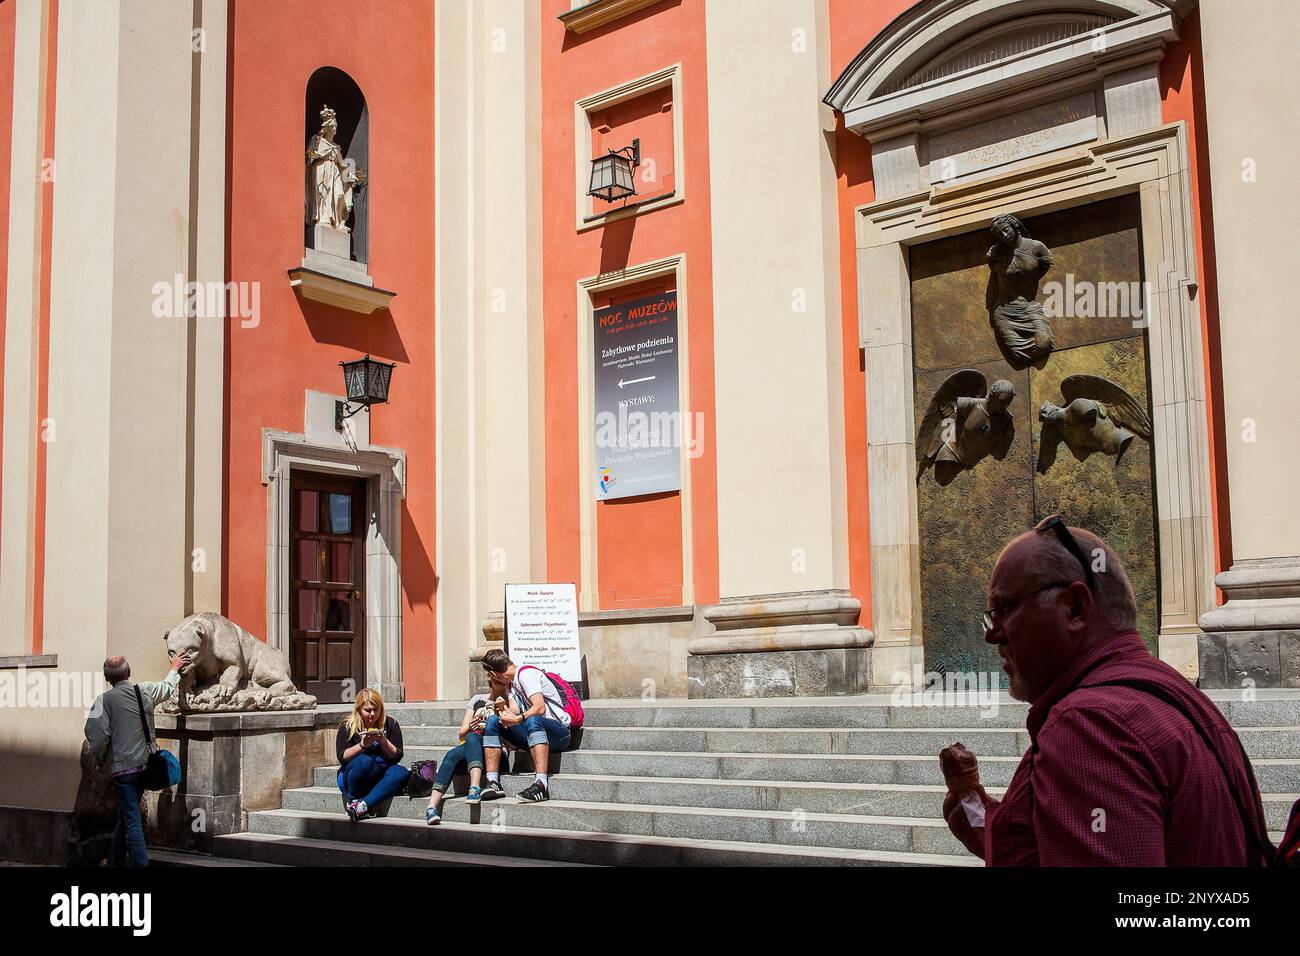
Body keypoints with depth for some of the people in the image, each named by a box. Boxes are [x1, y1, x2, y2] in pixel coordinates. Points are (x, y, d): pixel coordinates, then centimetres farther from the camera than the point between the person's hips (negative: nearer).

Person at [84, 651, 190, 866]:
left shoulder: (104, 699, -8)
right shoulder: (146, 690, 5)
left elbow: (97, 735, -15)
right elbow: (168, 687, 27)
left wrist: (99, 758, 4)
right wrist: (175, 669, 47)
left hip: (124, 768, -5)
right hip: (146, 765, 5)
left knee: (132, 821, -5)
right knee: (125, 817, 20)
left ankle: (141, 863, -12)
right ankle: (115, 861, 30)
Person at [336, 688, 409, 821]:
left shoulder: (390, 725, 5)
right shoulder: (347, 726, 0)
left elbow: (397, 757, 0)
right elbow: (342, 757, -7)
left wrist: (384, 742, -17)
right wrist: (362, 745, -21)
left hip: (380, 775, 3)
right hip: (351, 777, -3)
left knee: (401, 773, -30)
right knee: (364, 761, -36)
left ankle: (362, 806, -41)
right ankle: (352, 801, -18)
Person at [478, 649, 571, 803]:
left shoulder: (525, 674, -8)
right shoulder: (513, 683, 19)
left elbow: (540, 708, -23)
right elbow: (514, 712, 2)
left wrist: (517, 719, -33)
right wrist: (499, 687, 7)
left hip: (559, 732, -8)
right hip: (534, 733, 8)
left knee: (532, 719, -39)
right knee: (493, 720, -4)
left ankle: (542, 784, -52)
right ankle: (493, 782, -17)